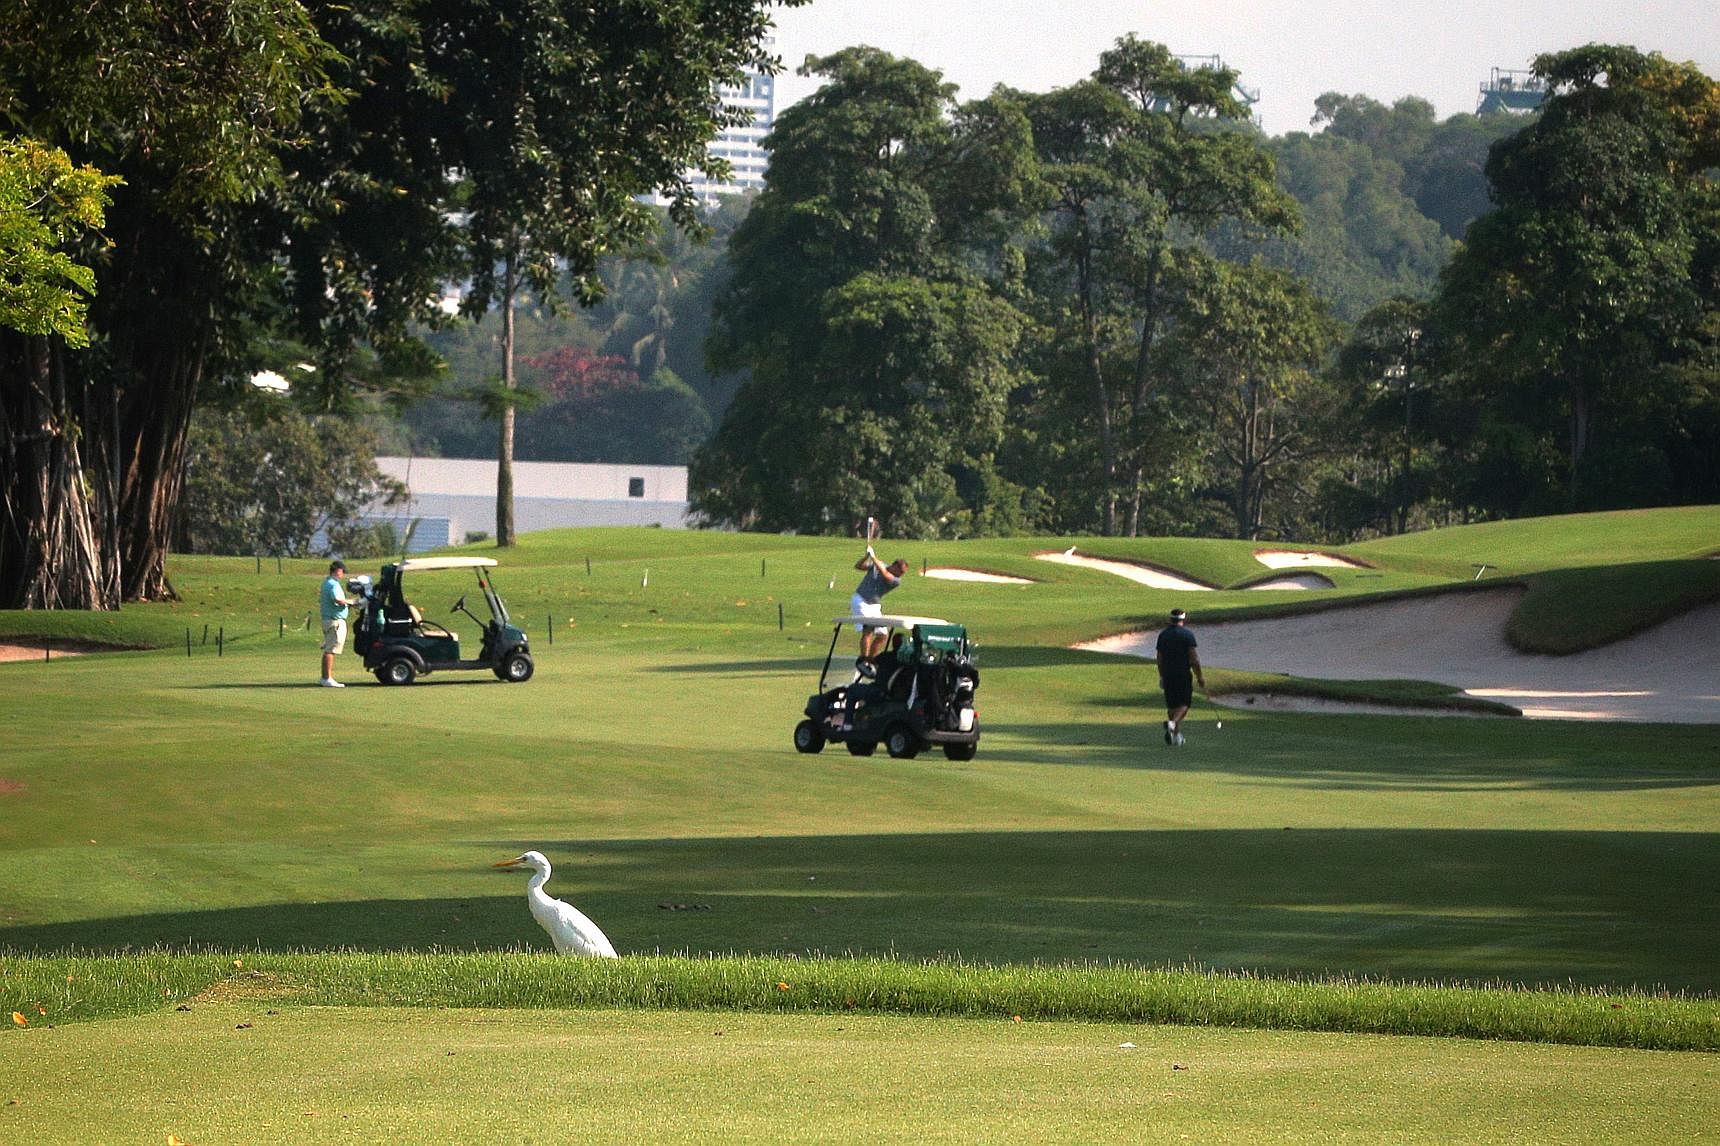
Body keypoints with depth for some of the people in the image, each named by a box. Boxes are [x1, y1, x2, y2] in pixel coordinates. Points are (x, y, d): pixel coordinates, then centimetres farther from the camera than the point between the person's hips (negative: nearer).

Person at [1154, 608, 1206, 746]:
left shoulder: (1163, 634, 9)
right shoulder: (1187, 634, -7)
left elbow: (1159, 658, 13)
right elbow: (1193, 657, -10)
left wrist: (1161, 676, 23)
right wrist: (1200, 676, -4)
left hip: (1168, 674, 5)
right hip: (1183, 673, -4)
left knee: (1172, 705, 11)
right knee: (1184, 703, 2)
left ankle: (1177, 735, 12)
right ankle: (1172, 723, -24)